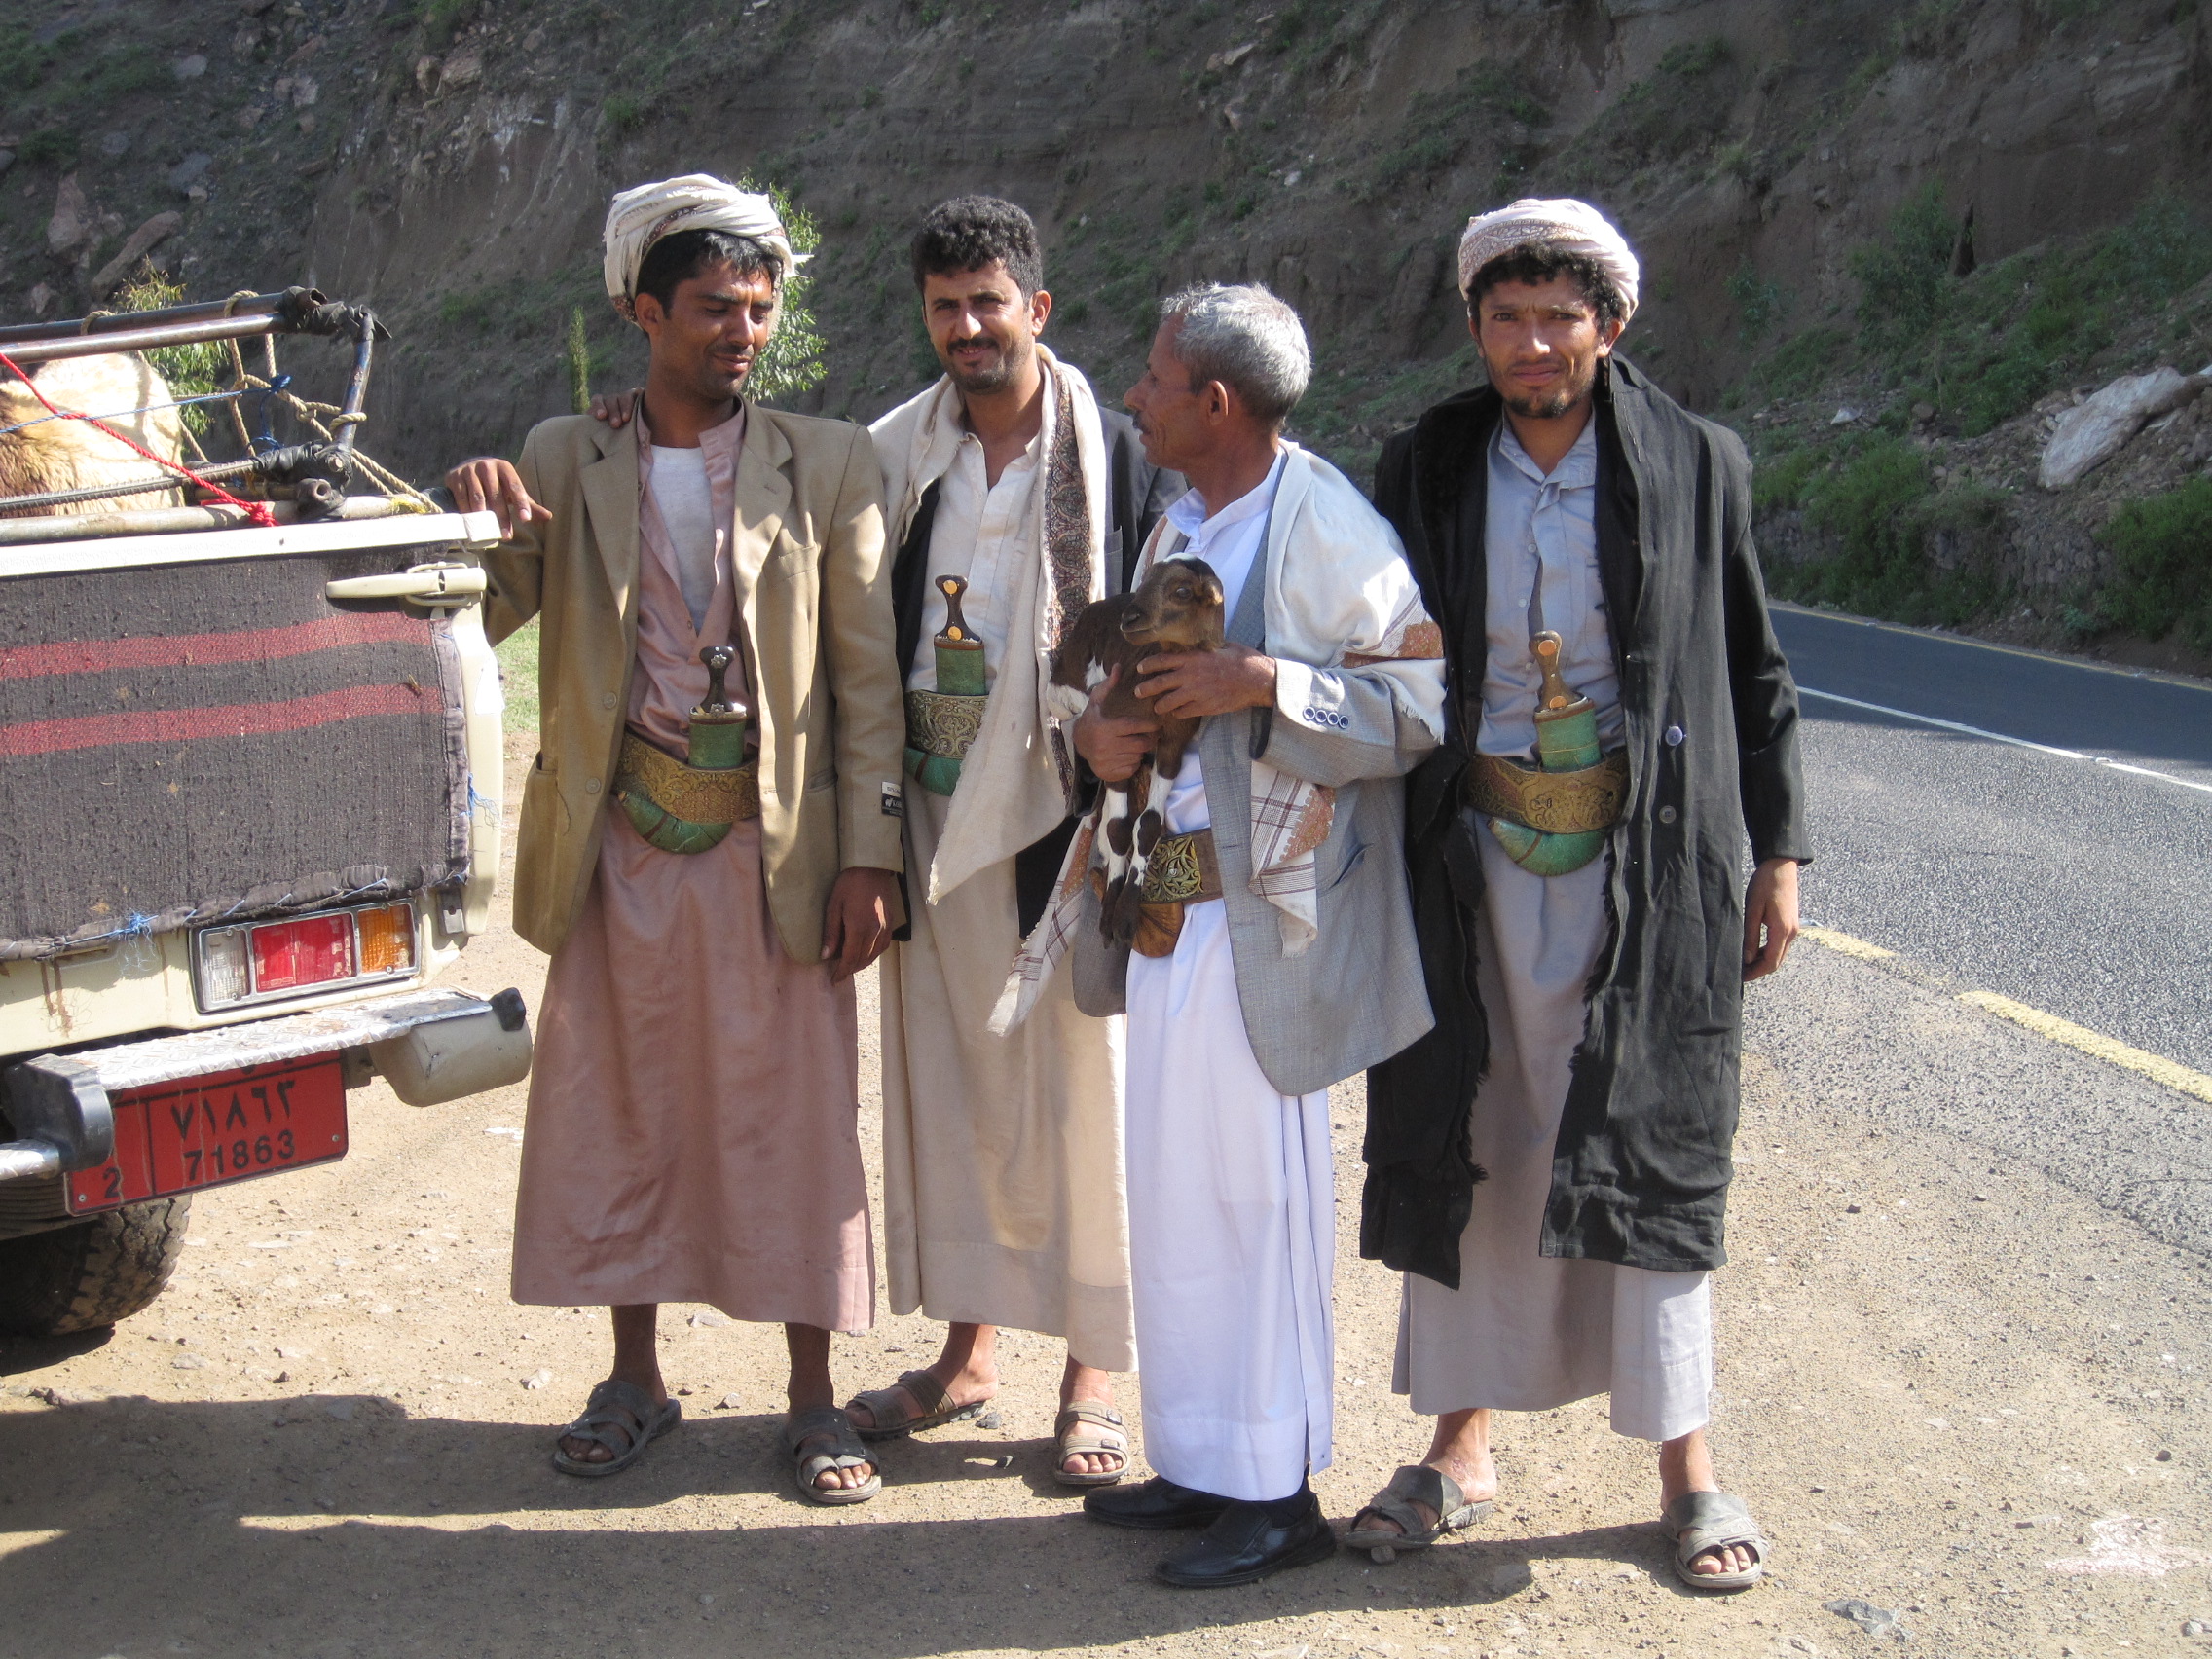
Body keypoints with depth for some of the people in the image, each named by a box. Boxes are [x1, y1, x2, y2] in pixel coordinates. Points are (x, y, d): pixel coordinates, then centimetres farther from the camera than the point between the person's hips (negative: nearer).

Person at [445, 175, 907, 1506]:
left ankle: (816, 1396, 18)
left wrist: (870, 855, -7)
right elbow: (475, 623, 4)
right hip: (621, 845, 2)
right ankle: (635, 1381, 28)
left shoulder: (829, 464, 1)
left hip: (775, 846, -2)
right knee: (617, 1112, 10)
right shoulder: (563, 461, 6)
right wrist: (475, 523, -16)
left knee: (795, 1121, 3)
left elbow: (867, 677, -1)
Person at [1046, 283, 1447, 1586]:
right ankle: (1202, 1461, 27)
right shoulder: (1180, 529, 12)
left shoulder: (1326, 528, -13)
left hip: (1262, 920, -8)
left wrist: (1266, 685, -22)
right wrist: (1100, 723, 0)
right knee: (1174, 1191, 14)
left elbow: (1422, 705, -14)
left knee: (1255, 1189, -2)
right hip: (1169, 905, 9)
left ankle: (1279, 1490, 11)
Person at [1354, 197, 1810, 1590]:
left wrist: (1777, 856, 1)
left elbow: (1755, 674, 4)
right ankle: (1464, 1443, 21)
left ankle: (1687, 1459, 16)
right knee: (1463, 1143, 7)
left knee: (1649, 1146, 2)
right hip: (1474, 862, 2)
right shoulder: (1424, 472, 2)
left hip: (1644, 862, -2)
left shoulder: (1693, 466, -2)